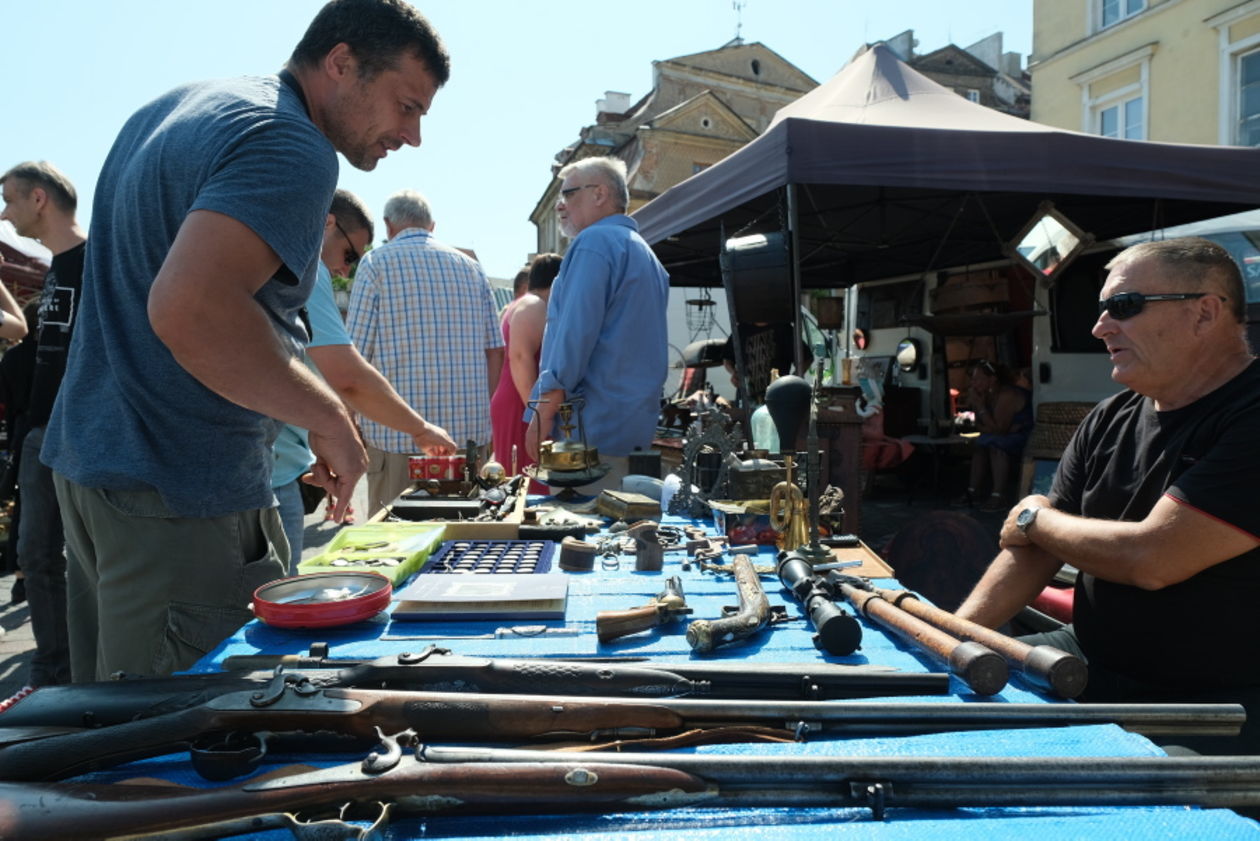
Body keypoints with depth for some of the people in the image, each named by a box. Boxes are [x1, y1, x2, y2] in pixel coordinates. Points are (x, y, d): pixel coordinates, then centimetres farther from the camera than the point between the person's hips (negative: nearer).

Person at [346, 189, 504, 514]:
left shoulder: (377, 262, 0)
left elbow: (356, 354, -5)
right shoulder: (472, 267, 12)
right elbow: (495, 351, 10)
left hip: (398, 435, -4)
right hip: (471, 432, 4)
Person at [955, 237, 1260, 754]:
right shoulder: (1109, 421, 5)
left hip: (1215, 700, -7)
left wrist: (1035, 518, -8)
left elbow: (1151, 559, -27)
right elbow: (1035, 550, 5)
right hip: (1091, 662, 7)